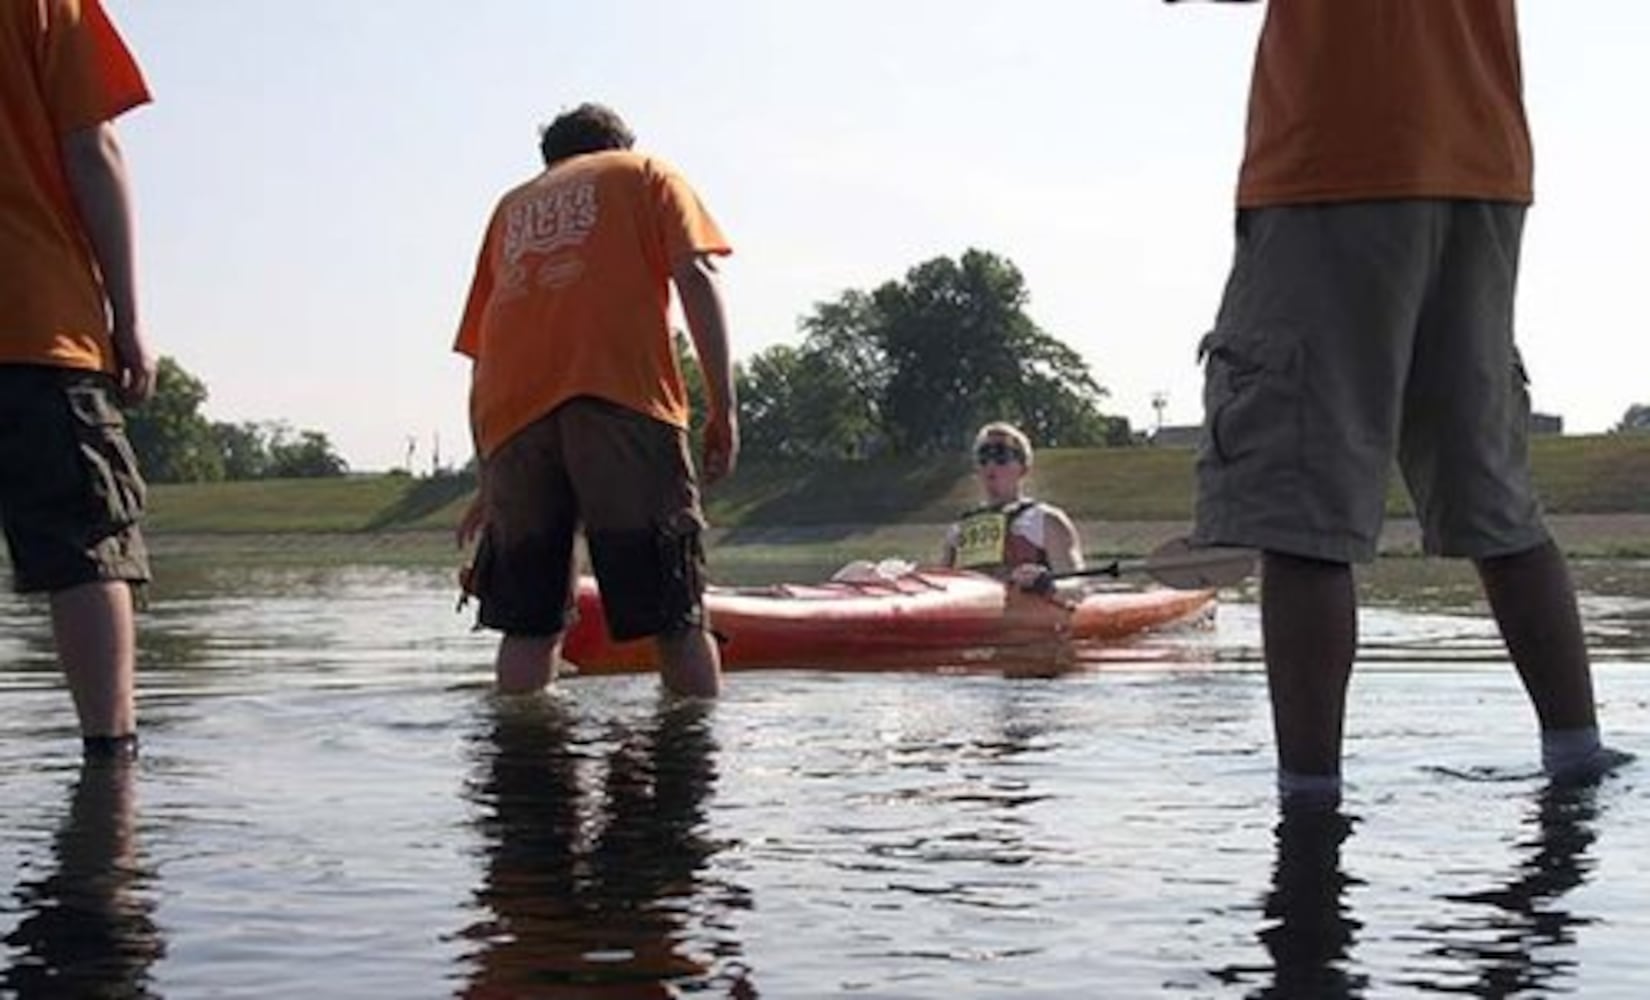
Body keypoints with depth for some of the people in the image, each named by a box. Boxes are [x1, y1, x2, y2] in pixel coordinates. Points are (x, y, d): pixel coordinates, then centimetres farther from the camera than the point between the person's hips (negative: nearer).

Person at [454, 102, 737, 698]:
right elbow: (695, 275, 4)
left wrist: (490, 481, 28)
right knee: (676, 616, -3)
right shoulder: (644, 173, 24)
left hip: (515, 410, 4)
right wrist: (723, 407, 2)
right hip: (622, 398, -4)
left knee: (527, 624, 8)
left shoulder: (512, 206, 33)